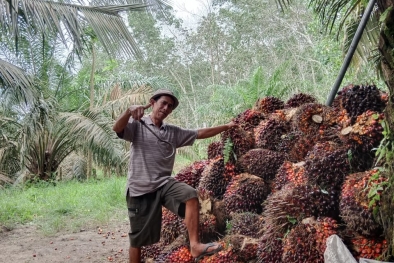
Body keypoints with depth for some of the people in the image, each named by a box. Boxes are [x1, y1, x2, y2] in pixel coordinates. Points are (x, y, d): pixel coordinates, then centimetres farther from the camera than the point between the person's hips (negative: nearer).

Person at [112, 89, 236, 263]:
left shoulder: (173, 132, 13)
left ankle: (195, 246, -24)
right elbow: (117, 129, -21)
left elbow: (200, 134, 14)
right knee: (137, 239, 4)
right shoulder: (137, 125, -2)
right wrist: (129, 111, -39)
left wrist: (226, 126, 12)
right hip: (140, 188, -4)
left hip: (164, 184, 4)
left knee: (190, 195, -26)